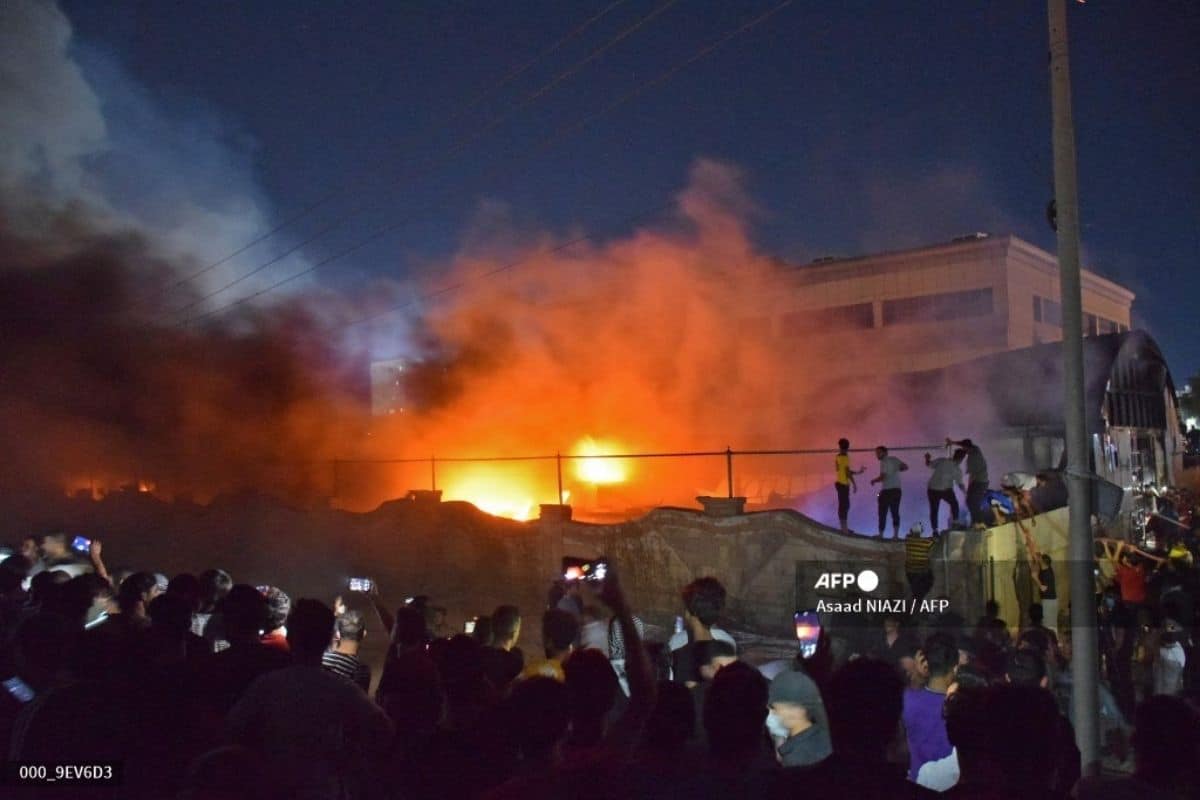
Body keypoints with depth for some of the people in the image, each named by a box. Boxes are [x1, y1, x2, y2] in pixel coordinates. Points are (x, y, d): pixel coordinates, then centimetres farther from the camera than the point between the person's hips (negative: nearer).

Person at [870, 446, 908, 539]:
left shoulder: (884, 462, -10)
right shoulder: (894, 459, 10)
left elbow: (882, 477, -18)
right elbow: (905, 467, 7)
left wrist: (873, 480, -1)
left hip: (887, 490, -7)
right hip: (897, 489, 7)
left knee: (882, 513, 1)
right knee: (895, 512, 10)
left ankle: (881, 535, 2)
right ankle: (896, 534, 6)